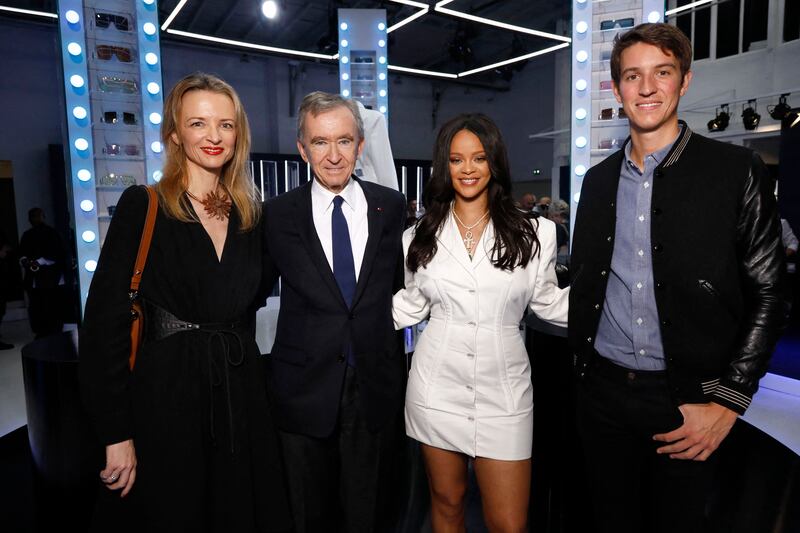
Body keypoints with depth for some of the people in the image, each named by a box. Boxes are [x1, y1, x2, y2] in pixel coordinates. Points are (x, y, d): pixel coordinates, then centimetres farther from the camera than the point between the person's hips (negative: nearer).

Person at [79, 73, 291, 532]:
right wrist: (117, 433, -13)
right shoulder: (142, 206, -8)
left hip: (242, 394, 4)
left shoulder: (253, 213, 5)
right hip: (167, 396, -4)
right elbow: (105, 321, -11)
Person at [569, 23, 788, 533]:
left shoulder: (737, 171, -5)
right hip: (602, 390, 3)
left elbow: (768, 294, -6)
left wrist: (727, 403, -10)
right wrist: (583, 364, 8)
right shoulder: (598, 180, 6)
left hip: (685, 399, -3)